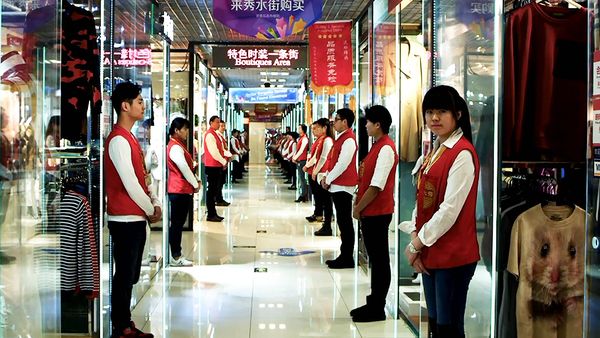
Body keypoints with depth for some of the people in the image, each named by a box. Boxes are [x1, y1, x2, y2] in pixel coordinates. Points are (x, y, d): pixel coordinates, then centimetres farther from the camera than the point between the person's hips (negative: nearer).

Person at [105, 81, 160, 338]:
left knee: (130, 276, 15)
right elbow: (130, 184, -19)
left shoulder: (129, 138, 15)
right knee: (124, 276, -1)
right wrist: (150, 211, -7)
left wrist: (154, 203, 5)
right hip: (125, 219, -10)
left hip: (135, 218, 10)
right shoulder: (119, 140, -16)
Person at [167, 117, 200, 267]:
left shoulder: (178, 145, 18)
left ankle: (177, 254, 19)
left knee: (178, 223, 13)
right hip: (180, 191, -10)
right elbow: (184, 168, -20)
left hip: (184, 190, 10)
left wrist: (195, 181, 7)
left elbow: (188, 166, 20)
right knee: (177, 223, -4)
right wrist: (196, 184, -9)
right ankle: (176, 257, 1)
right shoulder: (175, 147, -16)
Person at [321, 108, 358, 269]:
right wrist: (327, 177, 6)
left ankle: (347, 258, 1)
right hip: (337, 186, 10)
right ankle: (344, 255, 19)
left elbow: (342, 164, -20)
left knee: (345, 222, -5)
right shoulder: (341, 138, 15)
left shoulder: (348, 140, -15)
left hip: (343, 186, -10)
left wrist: (328, 180, -11)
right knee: (342, 222, 13)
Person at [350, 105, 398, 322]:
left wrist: (358, 208, -12)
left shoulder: (386, 149, -17)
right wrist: (358, 204, 9)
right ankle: (373, 303, 25)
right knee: (375, 258, 15)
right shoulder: (377, 146, 13)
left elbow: (376, 186, -21)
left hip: (377, 213, -10)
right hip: (369, 213, 10)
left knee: (380, 260, 0)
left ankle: (377, 309, 8)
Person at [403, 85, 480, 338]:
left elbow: (450, 209, -19)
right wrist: (415, 239, -3)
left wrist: (415, 245, -12)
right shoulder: (433, 152, 13)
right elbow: (422, 201, 10)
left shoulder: (462, 154, -14)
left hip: (453, 256, -8)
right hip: (429, 253, 8)